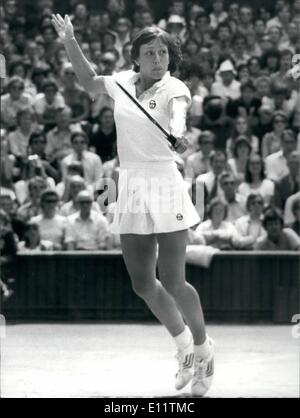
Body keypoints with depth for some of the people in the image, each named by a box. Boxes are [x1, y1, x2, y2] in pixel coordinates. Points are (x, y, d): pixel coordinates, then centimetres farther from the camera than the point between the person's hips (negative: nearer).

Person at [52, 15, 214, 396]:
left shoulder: (173, 88, -9)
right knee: (142, 283, 9)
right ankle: (184, 343, 31)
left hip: (164, 185, -6)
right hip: (130, 188, 6)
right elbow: (89, 81, 23)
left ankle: (203, 349, 15)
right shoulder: (123, 83, 7)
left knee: (172, 281, -8)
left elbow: (179, 112, -30)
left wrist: (178, 135, -52)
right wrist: (70, 42, 10)